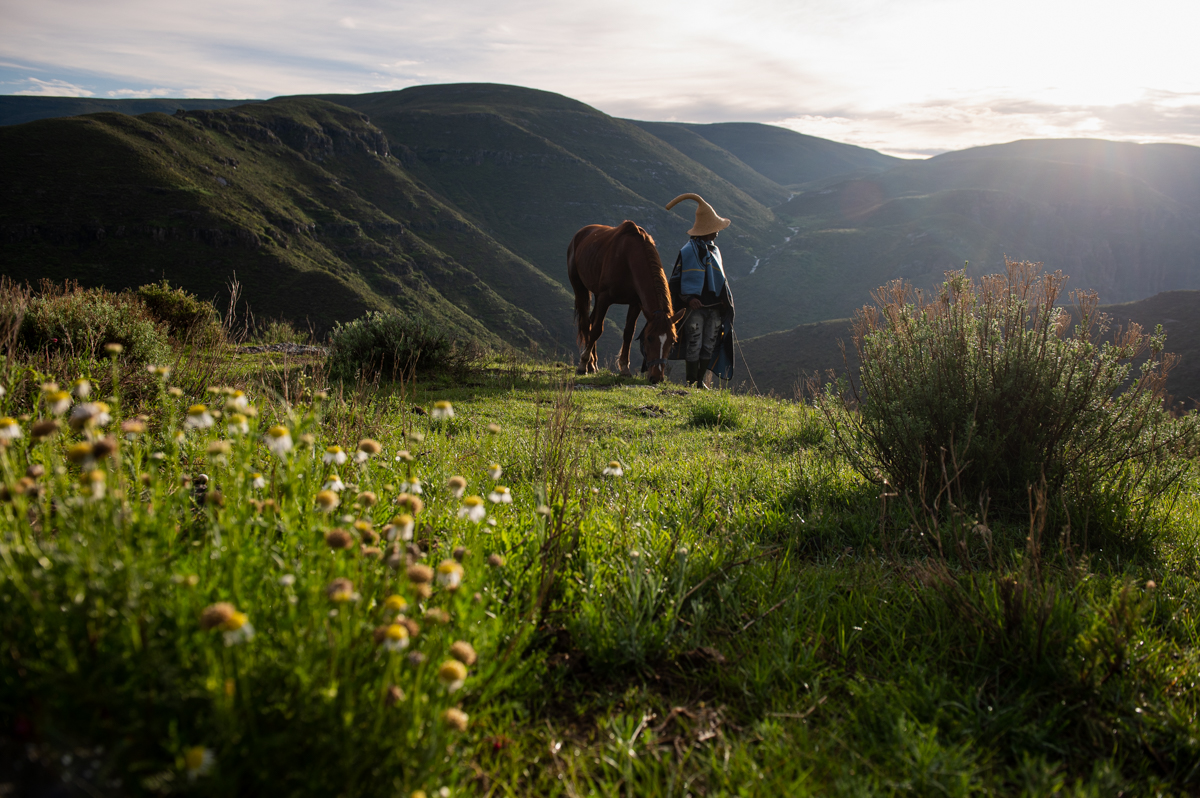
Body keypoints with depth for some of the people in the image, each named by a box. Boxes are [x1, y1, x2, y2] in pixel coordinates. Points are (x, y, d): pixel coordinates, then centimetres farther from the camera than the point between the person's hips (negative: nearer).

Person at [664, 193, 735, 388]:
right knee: (694, 344, -4)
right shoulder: (690, 250, -8)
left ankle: (700, 381, 19)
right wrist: (689, 298, -26)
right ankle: (691, 381, 5)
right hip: (696, 306, -7)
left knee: (709, 344, 9)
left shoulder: (714, 250, 16)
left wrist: (727, 298, 17)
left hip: (715, 306, 7)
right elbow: (682, 277, -12)